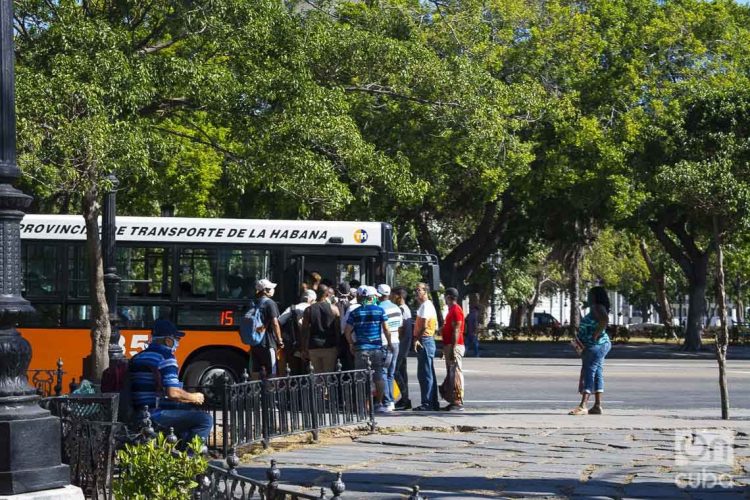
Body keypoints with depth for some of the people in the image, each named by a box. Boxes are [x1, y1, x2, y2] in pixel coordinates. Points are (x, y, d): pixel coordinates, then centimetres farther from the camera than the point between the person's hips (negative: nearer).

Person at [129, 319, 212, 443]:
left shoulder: (137, 358, 17)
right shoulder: (166, 357, -12)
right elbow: (173, 393, -21)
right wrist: (194, 398, -3)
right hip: (157, 416, -10)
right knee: (205, 420, -13)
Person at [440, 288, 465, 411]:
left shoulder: (456, 310, -13)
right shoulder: (452, 310, 19)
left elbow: (456, 331, -19)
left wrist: (452, 349, -23)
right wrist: (446, 350, 23)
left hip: (455, 347, -11)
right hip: (449, 346, 11)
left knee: (456, 374, -10)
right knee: (450, 375, 12)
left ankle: (458, 403, -11)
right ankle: (453, 402, 15)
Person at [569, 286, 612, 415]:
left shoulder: (597, 308, -12)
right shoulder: (594, 309, 21)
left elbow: (605, 319, -32)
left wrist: (596, 335, -26)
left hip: (596, 345, -11)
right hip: (594, 346, 11)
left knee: (589, 373, -15)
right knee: (597, 374, 9)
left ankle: (583, 406, -21)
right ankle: (597, 406, 10)